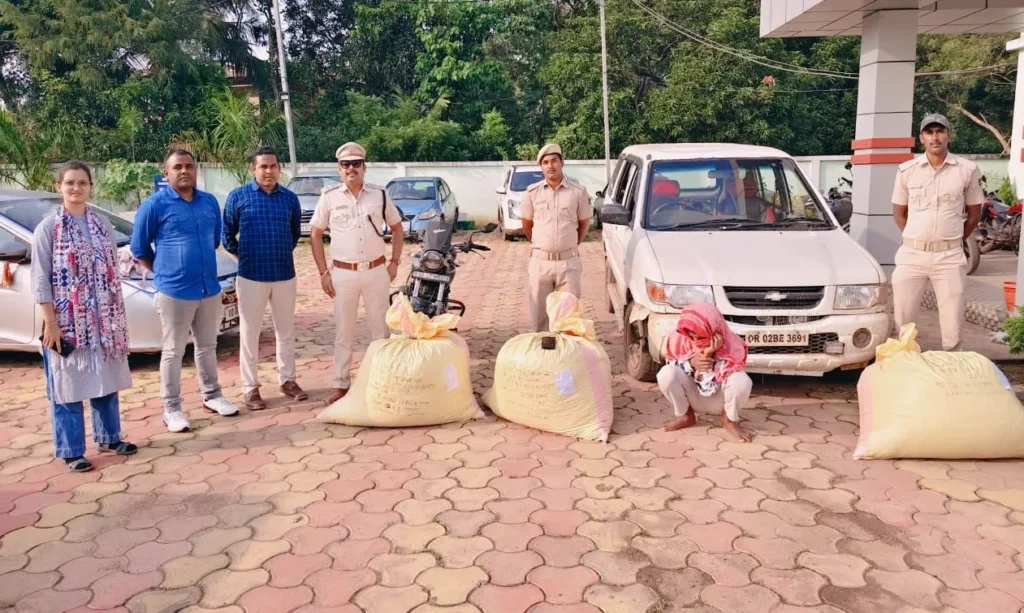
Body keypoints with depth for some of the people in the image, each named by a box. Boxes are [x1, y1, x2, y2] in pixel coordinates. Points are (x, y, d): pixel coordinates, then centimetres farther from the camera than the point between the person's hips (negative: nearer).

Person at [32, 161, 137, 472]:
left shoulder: (103, 224, 6)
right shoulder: (48, 227, -6)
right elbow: (40, 279, -8)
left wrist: (117, 316, 8)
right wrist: (50, 323, -14)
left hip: (103, 321, 4)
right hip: (66, 323, -4)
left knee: (106, 380, 14)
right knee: (68, 386, 3)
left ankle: (109, 437, 29)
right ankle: (71, 451, 14)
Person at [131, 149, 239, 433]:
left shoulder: (210, 202, 6)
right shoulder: (155, 204, -8)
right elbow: (139, 248, -1)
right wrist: (164, 271, 6)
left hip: (210, 289, 5)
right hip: (174, 291, -5)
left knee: (208, 347, 16)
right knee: (173, 352, 4)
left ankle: (212, 396, 30)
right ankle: (171, 409, 13)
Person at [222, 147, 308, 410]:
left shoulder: (290, 198, 3)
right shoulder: (238, 196, -3)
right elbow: (227, 234, 5)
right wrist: (243, 256, 6)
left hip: (285, 274, 3)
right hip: (252, 275, -2)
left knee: (286, 330, 12)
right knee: (250, 332, 5)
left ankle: (287, 379, 26)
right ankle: (250, 387, 14)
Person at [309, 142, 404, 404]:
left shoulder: (379, 195, 1)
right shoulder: (329, 197, -2)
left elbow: (397, 228, 12)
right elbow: (315, 234, 4)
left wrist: (394, 262, 3)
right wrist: (324, 272, -2)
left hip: (376, 272, 1)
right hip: (343, 274, -1)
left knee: (381, 328, 9)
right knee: (343, 332, 7)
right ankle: (341, 384, 17)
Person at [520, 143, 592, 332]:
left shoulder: (578, 192, -1)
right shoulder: (533, 192, 1)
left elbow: (584, 223, 11)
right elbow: (526, 224, 13)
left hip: (569, 262, -1)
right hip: (540, 261, 1)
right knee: (538, 313, 7)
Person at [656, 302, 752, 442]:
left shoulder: (732, 347, -30)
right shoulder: (679, 338, -23)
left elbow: (708, 389, -25)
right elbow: (671, 367, -7)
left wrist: (708, 356, -39)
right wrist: (690, 363, -28)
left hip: (719, 399, -2)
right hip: (695, 397, 2)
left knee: (741, 380, -36)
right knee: (666, 374, -29)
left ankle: (730, 421, -5)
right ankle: (685, 416, 0)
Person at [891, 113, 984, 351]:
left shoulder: (967, 170, 1)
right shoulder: (907, 170, 3)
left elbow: (974, 213, 10)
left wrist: (954, 240, 6)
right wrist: (915, 239, 5)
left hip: (950, 256, -1)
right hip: (911, 254, 1)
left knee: (952, 324, 3)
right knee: (903, 319, 6)